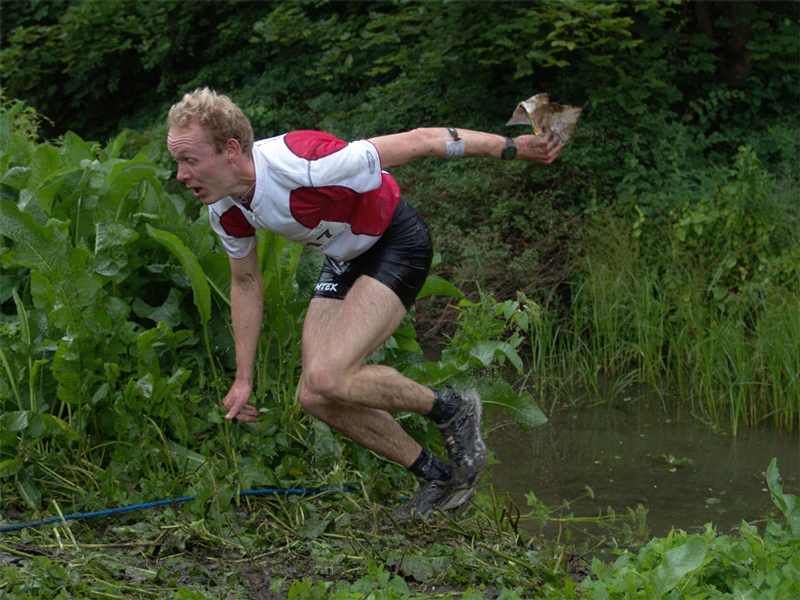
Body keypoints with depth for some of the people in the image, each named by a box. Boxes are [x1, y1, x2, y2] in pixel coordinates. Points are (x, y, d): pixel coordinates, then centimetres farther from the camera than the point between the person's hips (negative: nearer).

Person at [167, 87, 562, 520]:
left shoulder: (305, 166, -35)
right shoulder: (225, 211, -12)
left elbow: (420, 141, -26)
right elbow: (245, 282, 8)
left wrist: (512, 148, -16)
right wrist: (243, 379, 9)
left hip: (397, 244, -8)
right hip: (345, 261, 8)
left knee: (328, 378, -24)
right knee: (316, 399, -2)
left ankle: (453, 411, -1)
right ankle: (438, 479, 13)